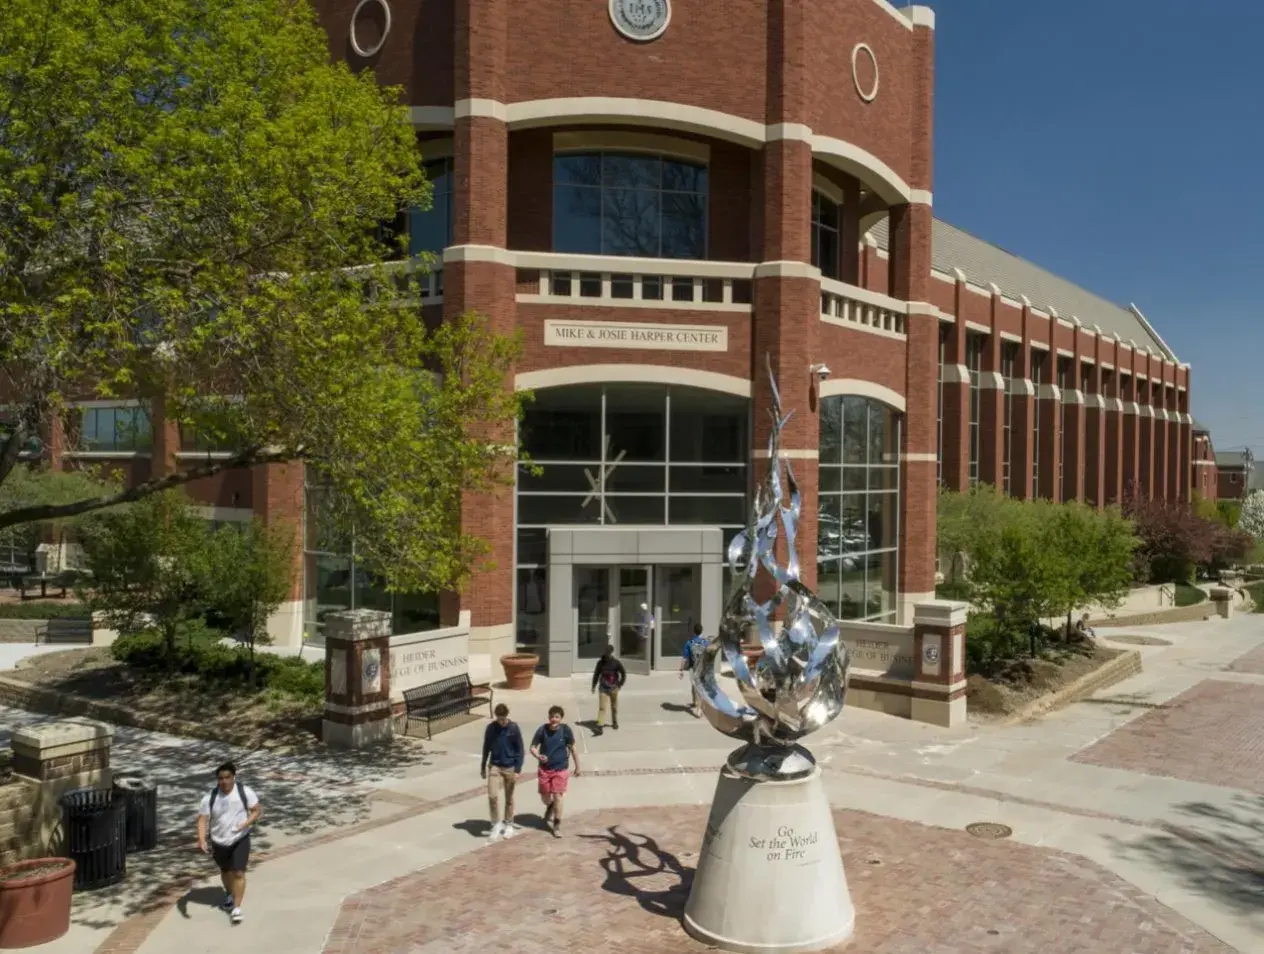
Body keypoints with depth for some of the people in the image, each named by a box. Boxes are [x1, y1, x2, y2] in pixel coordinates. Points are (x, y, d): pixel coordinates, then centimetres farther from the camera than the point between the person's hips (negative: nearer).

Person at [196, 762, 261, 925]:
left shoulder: (245, 792, -15)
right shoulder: (210, 798, -14)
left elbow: (256, 810, -6)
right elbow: (202, 819, -13)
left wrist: (245, 824, -24)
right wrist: (202, 840, -28)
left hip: (240, 839, -2)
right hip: (218, 841, 2)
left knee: (238, 873, -11)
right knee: (225, 871, 22)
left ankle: (236, 908, -3)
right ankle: (229, 894, 50)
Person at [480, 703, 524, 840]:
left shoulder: (514, 728, -11)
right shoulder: (491, 727, -6)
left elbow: (520, 750, -7)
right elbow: (486, 747, 6)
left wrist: (517, 770, -11)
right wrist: (483, 766, 11)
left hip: (510, 768, -1)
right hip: (494, 766, 1)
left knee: (509, 798, 10)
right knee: (492, 796, -11)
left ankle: (508, 824, 26)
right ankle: (496, 824, 7)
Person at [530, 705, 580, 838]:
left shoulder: (565, 730, -14)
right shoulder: (542, 730, -14)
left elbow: (572, 749, -2)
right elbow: (533, 747, -6)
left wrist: (577, 767, 5)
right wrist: (538, 756, -29)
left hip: (560, 769, -2)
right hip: (545, 768, 2)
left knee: (558, 796, -5)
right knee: (545, 797, 13)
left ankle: (557, 825, 9)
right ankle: (550, 808, 48)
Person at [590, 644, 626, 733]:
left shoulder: (616, 663, -6)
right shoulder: (601, 662, -1)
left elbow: (624, 674, 1)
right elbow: (596, 674, 10)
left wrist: (619, 685, -3)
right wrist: (594, 686, 11)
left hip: (613, 689, 0)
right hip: (603, 689, 0)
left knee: (614, 707, 13)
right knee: (602, 707, -11)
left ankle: (615, 723, 35)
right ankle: (600, 726, -17)